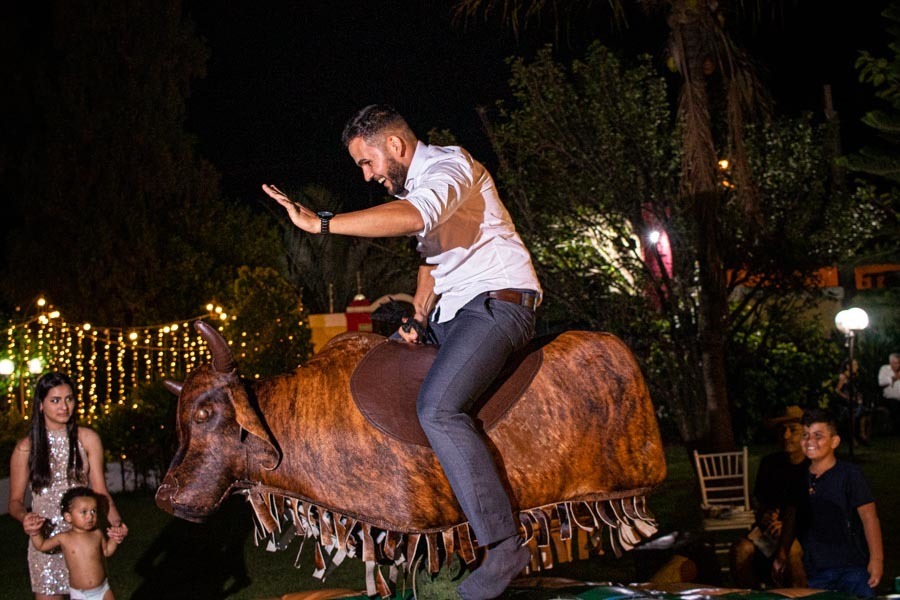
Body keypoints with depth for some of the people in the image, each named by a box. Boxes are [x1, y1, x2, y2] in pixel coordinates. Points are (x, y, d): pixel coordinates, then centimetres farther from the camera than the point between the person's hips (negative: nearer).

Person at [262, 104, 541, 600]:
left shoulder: (450, 165, -13)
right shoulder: (414, 186, 19)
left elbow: (412, 216, -35)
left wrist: (320, 223, -37)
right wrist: (418, 321, 10)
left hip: (498, 301, -11)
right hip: (454, 311, 11)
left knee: (437, 408, -28)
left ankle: (504, 546, -26)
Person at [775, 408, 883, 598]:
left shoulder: (849, 474, -5)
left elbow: (869, 517, -9)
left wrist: (876, 559, -16)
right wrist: (781, 556, 12)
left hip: (853, 567, -4)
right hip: (815, 572, 4)